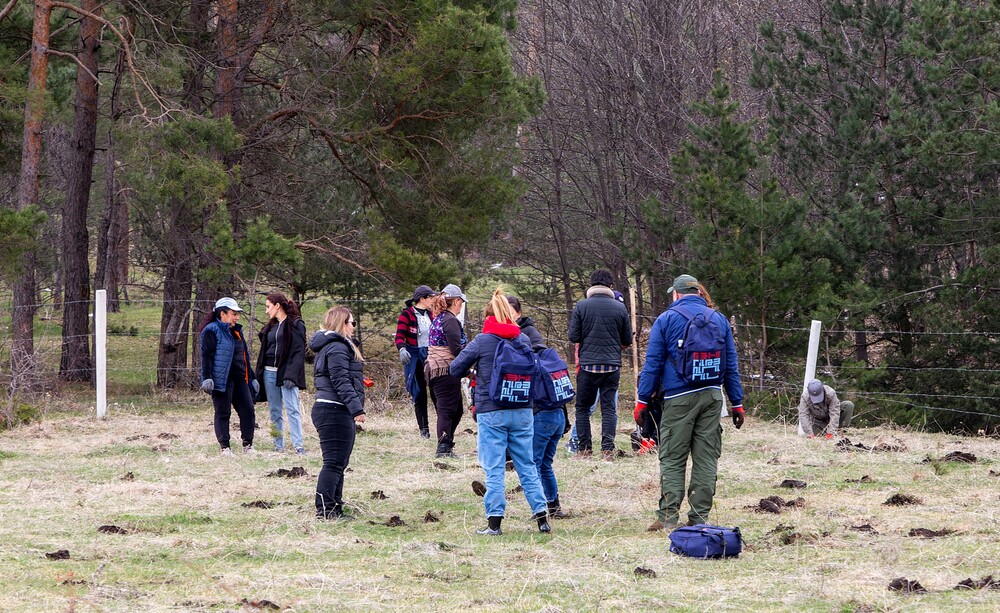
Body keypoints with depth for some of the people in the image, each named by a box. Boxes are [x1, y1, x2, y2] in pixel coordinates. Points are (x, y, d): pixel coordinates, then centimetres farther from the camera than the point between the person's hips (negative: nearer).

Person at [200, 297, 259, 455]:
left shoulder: (237, 331, 21)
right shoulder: (212, 331, -4)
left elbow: (245, 356, 27)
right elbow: (206, 356, -11)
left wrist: (252, 378, 26)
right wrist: (207, 378, -20)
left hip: (240, 379, 8)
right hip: (222, 380, -8)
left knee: (248, 410, 1)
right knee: (223, 413, -3)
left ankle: (248, 445, 7)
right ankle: (225, 447, 0)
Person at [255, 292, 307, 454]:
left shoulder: (296, 325, -5)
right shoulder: (270, 326, 17)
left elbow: (298, 352, -11)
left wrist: (291, 375, -19)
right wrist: (259, 375, 11)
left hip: (286, 372, -7)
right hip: (270, 372, 7)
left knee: (292, 409, -11)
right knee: (274, 410, 7)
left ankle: (298, 445, -13)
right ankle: (278, 445, 10)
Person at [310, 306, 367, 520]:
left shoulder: (335, 345, 22)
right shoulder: (337, 347, -13)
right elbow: (341, 381, -20)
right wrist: (356, 407, -24)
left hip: (328, 410, 11)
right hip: (335, 411, -11)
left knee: (339, 462, 15)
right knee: (334, 462, -11)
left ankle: (334, 507, 19)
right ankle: (325, 509, -13)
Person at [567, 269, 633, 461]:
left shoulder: (581, 306, -3)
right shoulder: (619, 308, 1)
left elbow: (573, 337, -3)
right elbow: (627, 340, 7)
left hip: (588, 364, -1)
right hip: (612, 364, 1)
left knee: (583, 407, 10)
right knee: (609, 407, 4)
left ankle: (584, 449, 7)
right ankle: (608, 449, -5)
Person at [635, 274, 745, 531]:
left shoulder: (666, 319, 0)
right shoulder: (719, 319, 11)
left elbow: (653, 364, -2)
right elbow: (732, 365, 12)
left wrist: (643, 400, 1)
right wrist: (737, 403, 14)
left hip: (678, 398, -3)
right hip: (712, 397, 3)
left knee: (672, 459, 0)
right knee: (706, 459, 6)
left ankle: (668, 517, -7)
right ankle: (699, 517, 5)